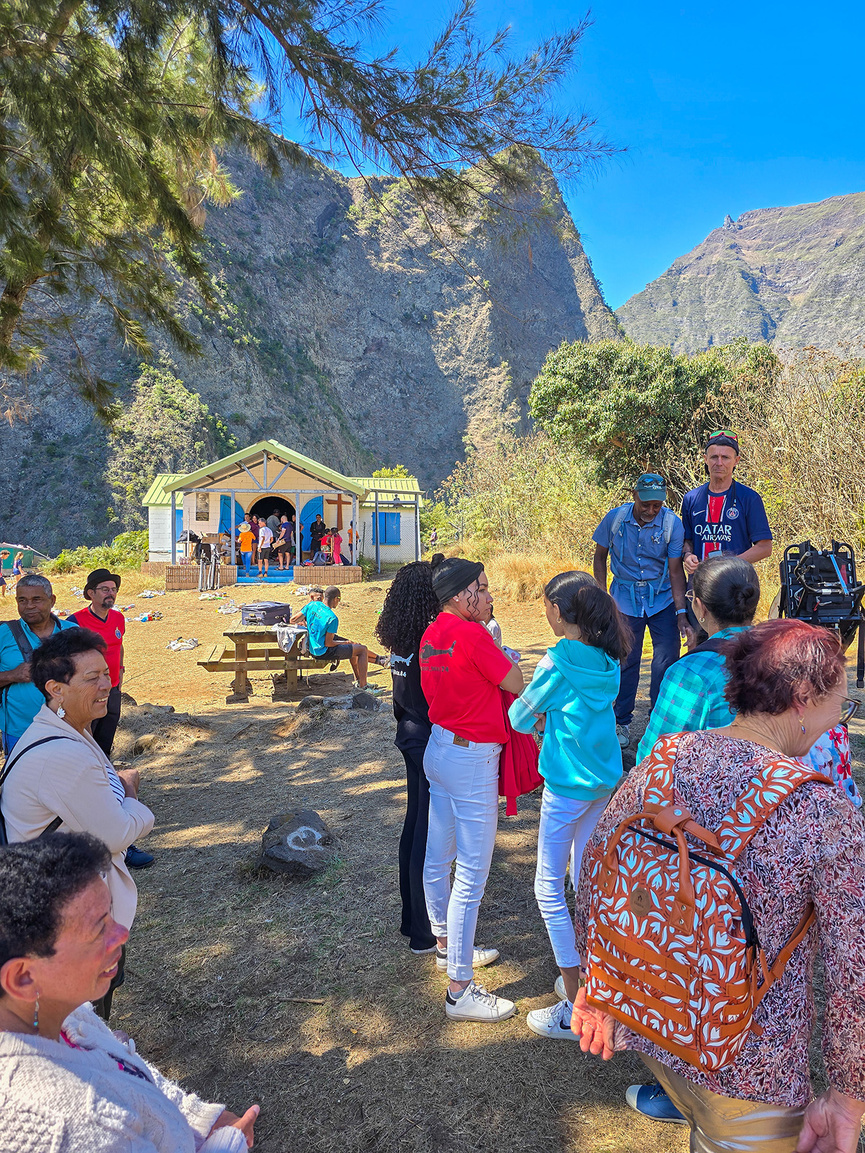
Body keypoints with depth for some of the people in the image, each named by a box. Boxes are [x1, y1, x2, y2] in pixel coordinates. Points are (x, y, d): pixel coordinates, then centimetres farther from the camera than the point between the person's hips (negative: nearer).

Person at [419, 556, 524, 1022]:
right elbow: (516, 684, -13)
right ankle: (460, 989, 7)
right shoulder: (473, 636, -22)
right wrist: (491, 637, 0)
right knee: (472, 874, -1)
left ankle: (447, 942, 42)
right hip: (472, 759, -9)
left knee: (438, 856, 22)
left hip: (439, 748, 10)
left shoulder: (431, 634, 5)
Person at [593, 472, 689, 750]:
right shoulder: (615, 518, -10)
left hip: (662, 599, 0)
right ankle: (622, 722, 19)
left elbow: (675, 570, -12)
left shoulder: (672, 523, -13)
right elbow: (600, 556, 3)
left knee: (668, 657, -5)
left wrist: (681, 611, -18)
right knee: (626, 659, 5)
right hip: (625, 597, 0)